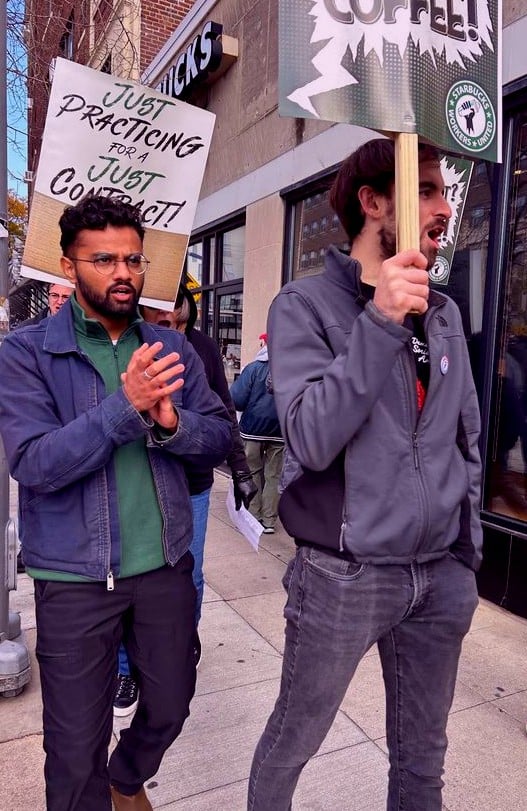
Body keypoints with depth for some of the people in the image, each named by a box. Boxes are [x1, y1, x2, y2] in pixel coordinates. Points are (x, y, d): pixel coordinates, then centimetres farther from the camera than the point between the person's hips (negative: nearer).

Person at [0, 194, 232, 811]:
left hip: (165, 565, 4)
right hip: (74, 577, -3)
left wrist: (173, 423, -21)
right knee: (77, 747, 11)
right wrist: (125, 407, -29)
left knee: (170, 708, 22)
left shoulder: (172, 349, 3)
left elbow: (221, 437, 0)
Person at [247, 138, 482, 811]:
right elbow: (312, 440, -22)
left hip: (441, 575, 5)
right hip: (343, 576, -5)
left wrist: (467, 546, 11)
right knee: (291, 743, 17)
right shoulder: (305, 306, -10)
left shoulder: (445, 314, 8)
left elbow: (466, 440, 13)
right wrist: (380, 322, -26)